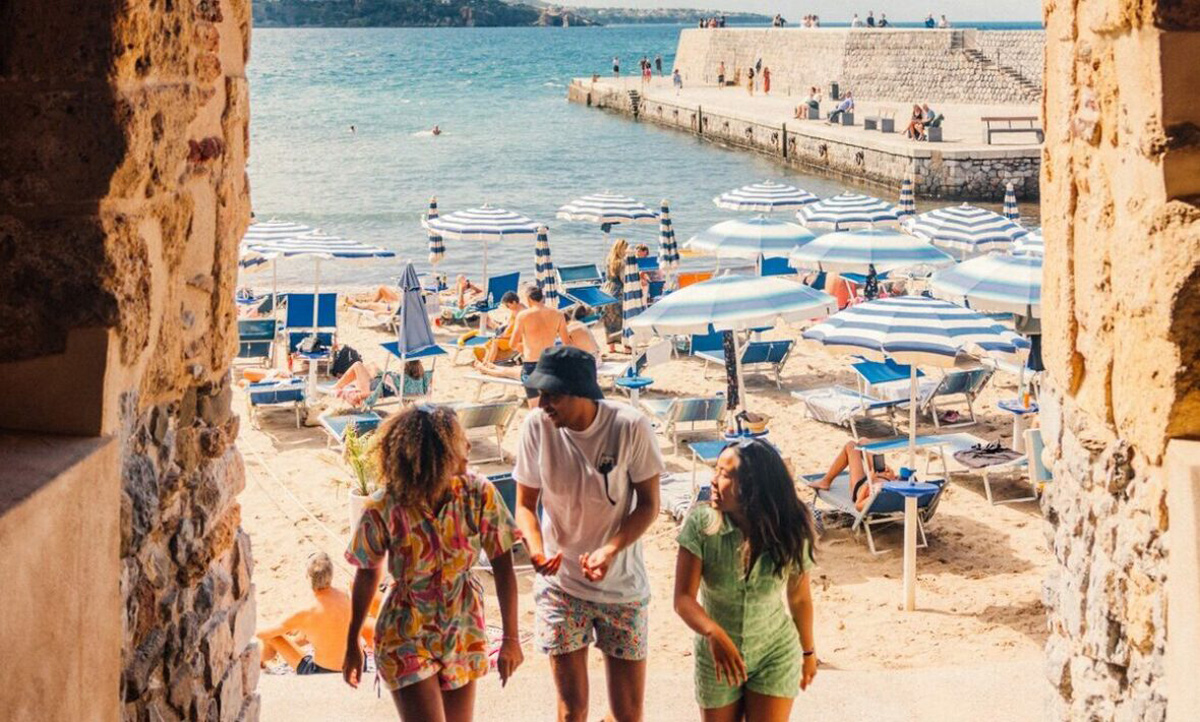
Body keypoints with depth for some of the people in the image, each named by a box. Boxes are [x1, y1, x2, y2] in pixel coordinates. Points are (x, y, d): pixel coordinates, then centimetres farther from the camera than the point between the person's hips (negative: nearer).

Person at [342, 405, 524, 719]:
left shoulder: (479, 494, -17)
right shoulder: (383, 510, -21)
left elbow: (503, 566, -8)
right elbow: (368, 575, -5)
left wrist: (511, 637, -8)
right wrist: (352, 646, 6)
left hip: (464, 633, 3)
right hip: (407, 637, -3)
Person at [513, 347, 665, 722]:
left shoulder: (630, 427, -17)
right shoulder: (537, 425, -12)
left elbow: (649, 504, -8)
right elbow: (525, 503, -3)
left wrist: (610, 551, -24)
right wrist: (537, 549, -24)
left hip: (622, 584, 0)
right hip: (560, 583, 1)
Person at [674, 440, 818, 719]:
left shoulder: (789, 532, -17)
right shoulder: (701, 522, -21)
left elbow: (800, 598, 0)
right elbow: (683, 598, -23)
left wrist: (808, 651, 13)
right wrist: (714, 634, -42)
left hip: (775, 654, -1)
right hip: (716, 655, 1)